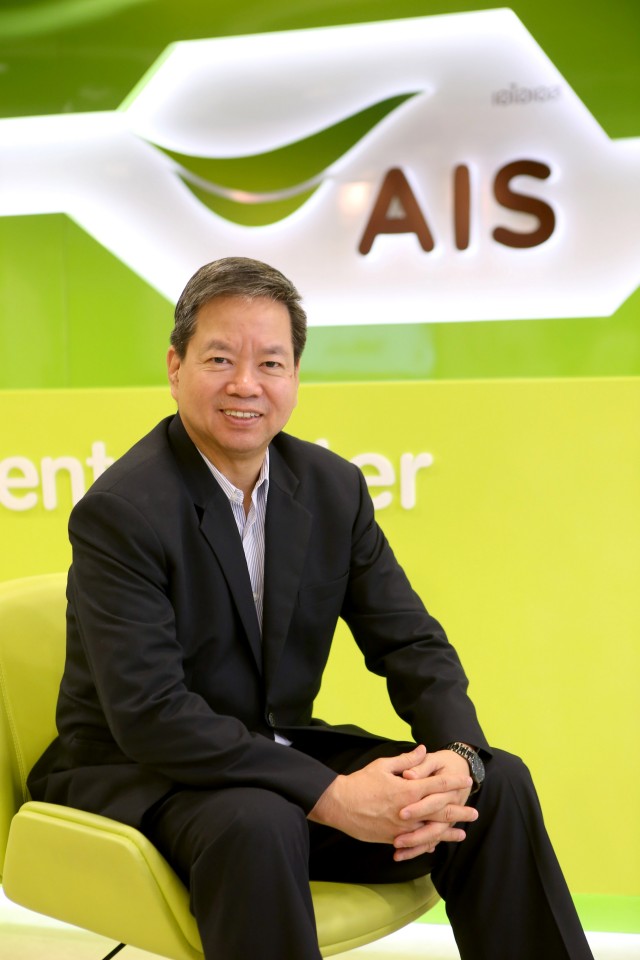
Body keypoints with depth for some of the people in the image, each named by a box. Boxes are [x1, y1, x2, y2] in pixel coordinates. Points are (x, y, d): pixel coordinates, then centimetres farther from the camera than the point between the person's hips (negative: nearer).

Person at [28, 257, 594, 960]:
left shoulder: (335, 488, 0)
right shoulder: (119, 511, -19)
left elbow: (412, 643, 1)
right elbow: (149, 711, -26)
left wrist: (457, 759, -20)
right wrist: (331, 796, -30)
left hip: (281, 752, 6)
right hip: (138, 778, -5)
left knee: (498, 784, -8)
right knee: (257, 823, -38)